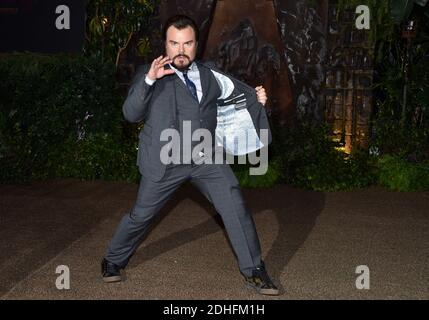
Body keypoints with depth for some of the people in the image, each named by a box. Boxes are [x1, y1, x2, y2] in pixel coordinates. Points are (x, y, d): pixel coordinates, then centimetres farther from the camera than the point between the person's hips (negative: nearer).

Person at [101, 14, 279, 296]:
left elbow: (238, 90, 25)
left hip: (206, 158, 3)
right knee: (142, 214, 9)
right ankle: (113, 261, 34)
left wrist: (257, 98, 6)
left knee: (236, 207, -6)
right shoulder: (150, 74, -4)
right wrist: (149, 80, -27)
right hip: (166, 162, -3)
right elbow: (131, 114, -14)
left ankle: (254, 271, 8)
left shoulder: (210, 75, 8)